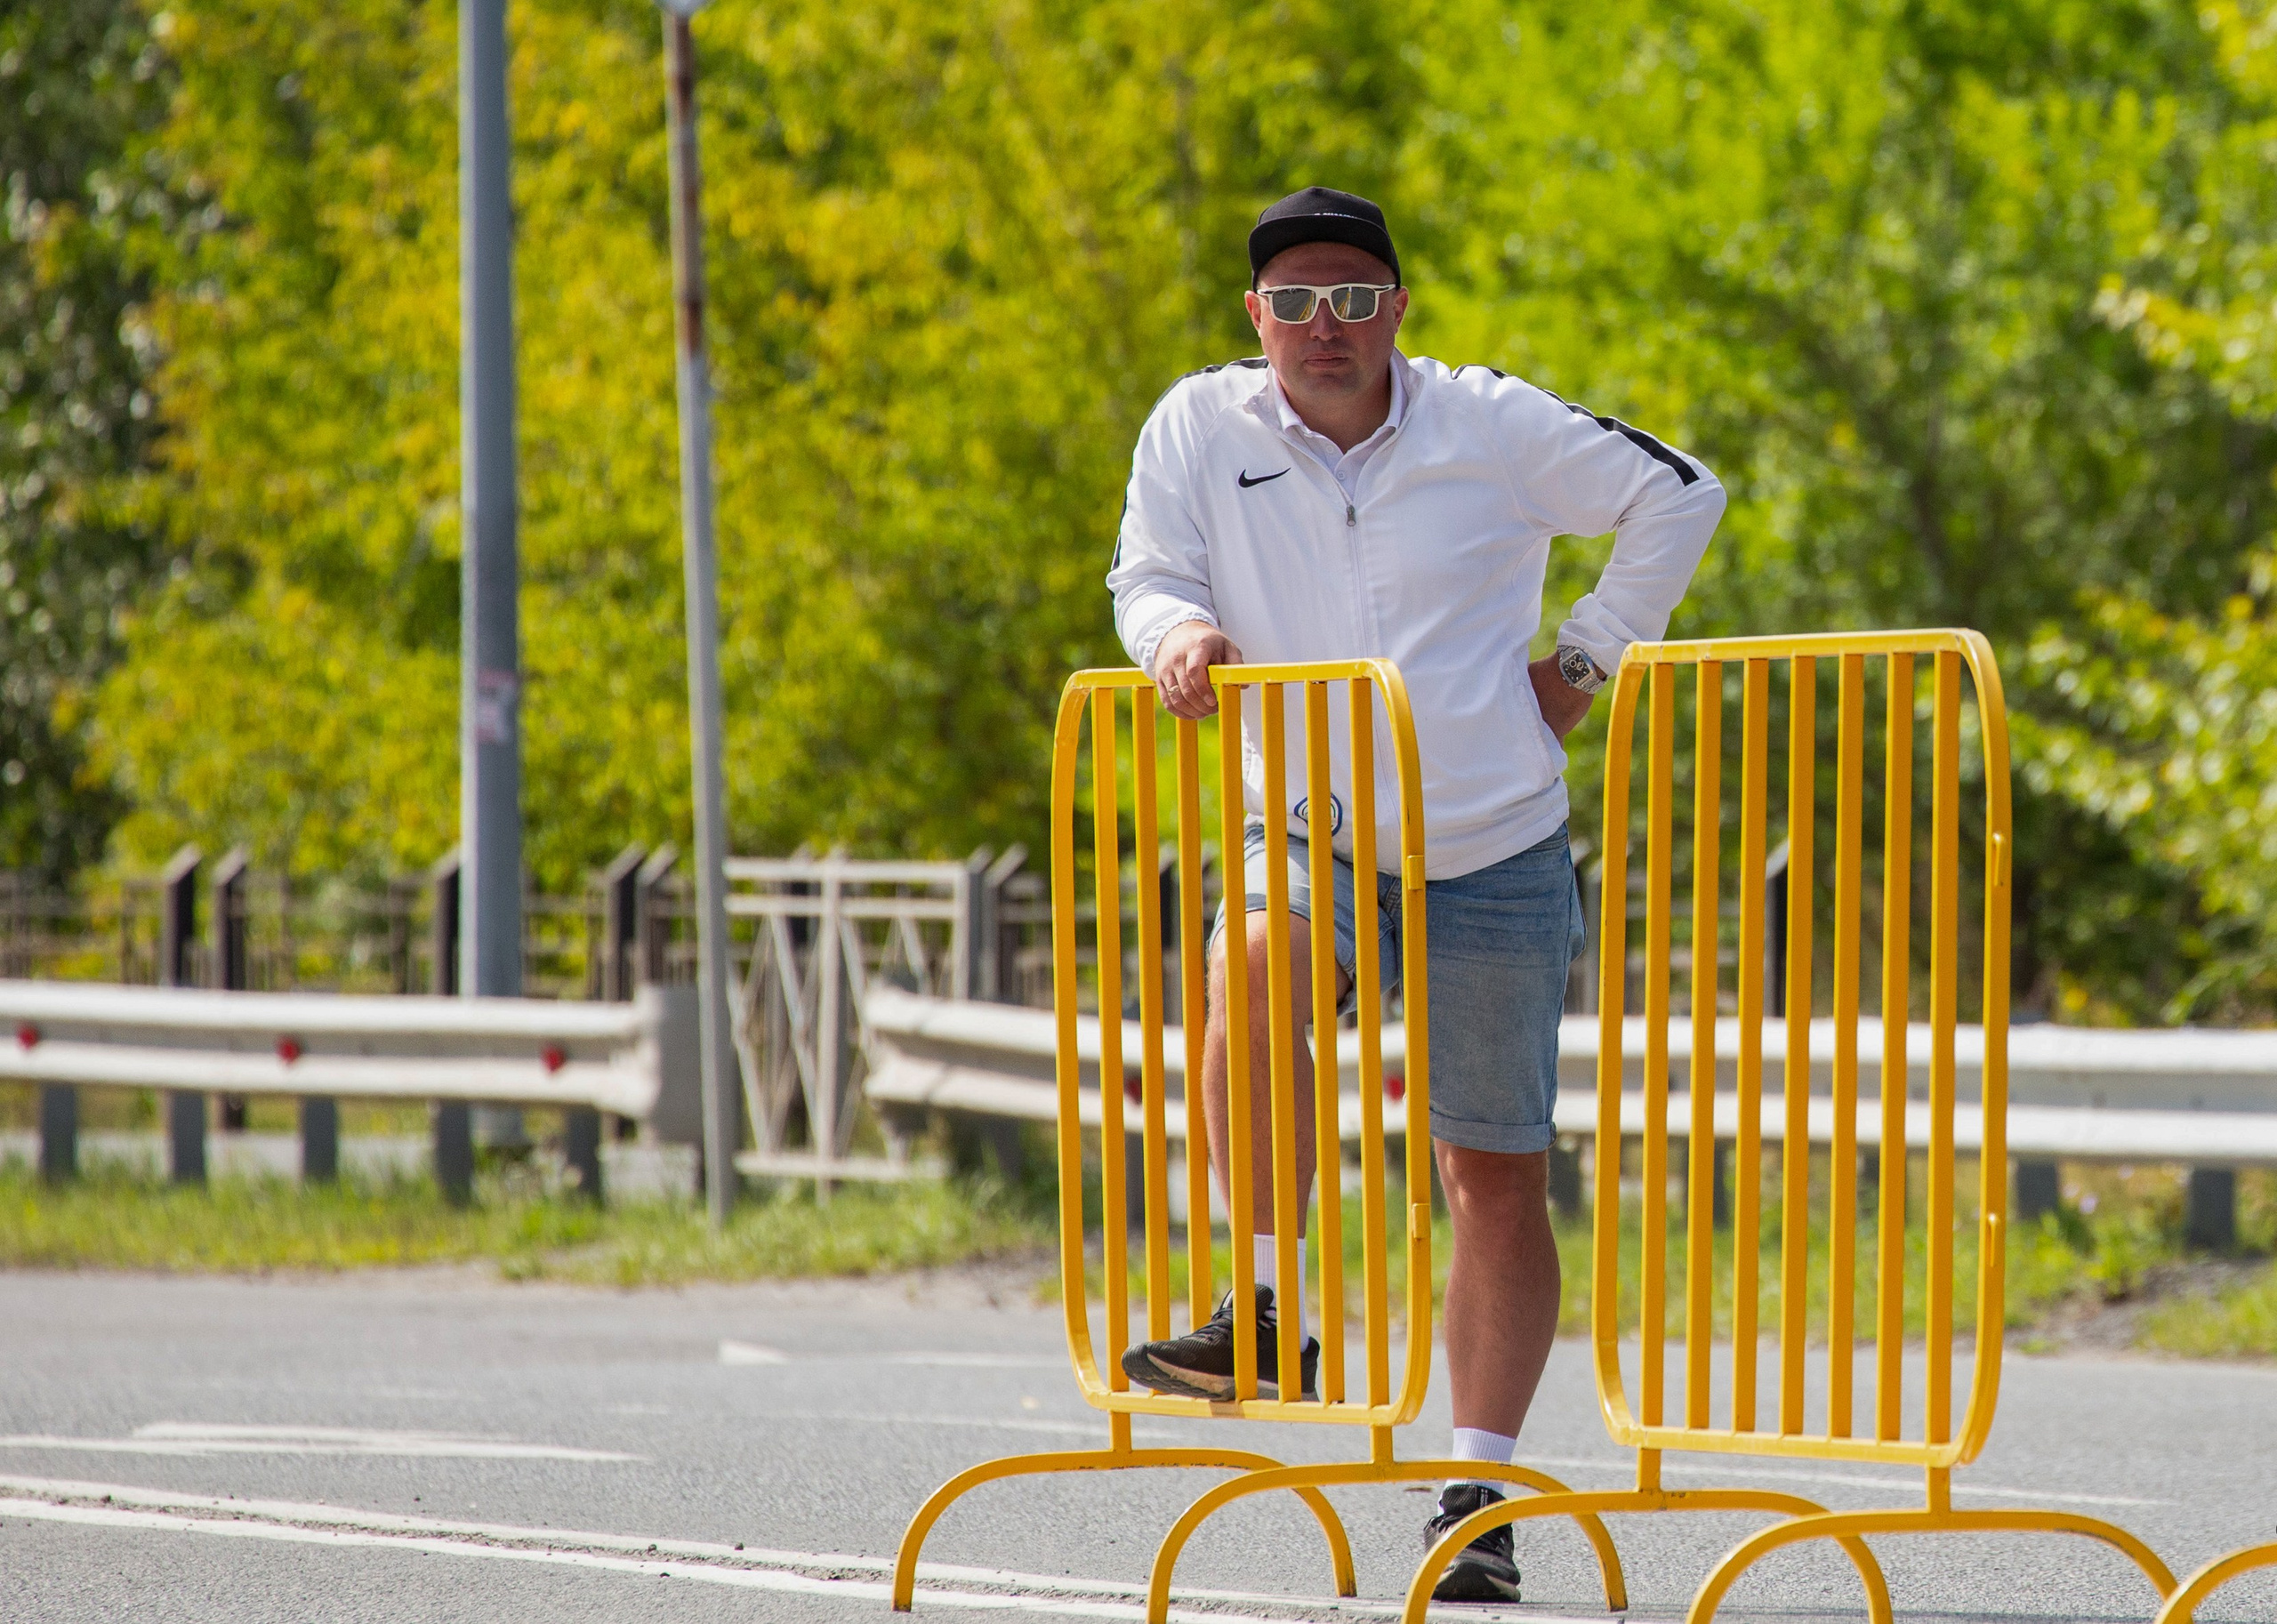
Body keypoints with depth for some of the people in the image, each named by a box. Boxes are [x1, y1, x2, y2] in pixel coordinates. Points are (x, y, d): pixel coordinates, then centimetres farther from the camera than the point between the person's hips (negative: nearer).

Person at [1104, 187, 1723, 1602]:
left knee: (1499, 1176, 3)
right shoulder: (1201, 427, 0)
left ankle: (1483, 1493, 13)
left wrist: (1589, 655, 0)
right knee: (1249, 968, -35)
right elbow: (1148, 571, 3)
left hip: (1496, 850, 0)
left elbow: (1678, 496, 6)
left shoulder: (1491, 426, -4)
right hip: (1309, 833, 0)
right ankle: (1272, 1317, -24)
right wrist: (1178, 628, -20)